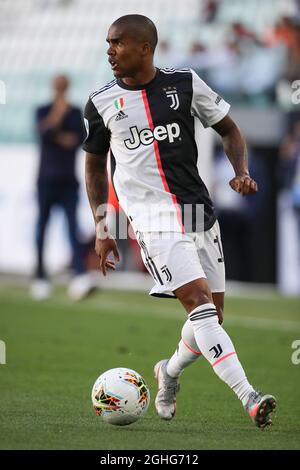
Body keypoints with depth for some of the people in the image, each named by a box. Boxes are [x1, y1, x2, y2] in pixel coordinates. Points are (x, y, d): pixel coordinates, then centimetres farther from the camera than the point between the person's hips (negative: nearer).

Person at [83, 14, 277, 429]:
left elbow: (229, 130, 13)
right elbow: (95, 163, 15)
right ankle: (249, 398, -27)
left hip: (199, 209, 3)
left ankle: (170, 372, 36)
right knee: (199, 300, -20)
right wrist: (101, 229, 11)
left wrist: (242, 172, -6)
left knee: (212, 312, 6)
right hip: (153, 219, -3)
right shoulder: (101, 104, 3)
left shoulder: (185, 84, 3)